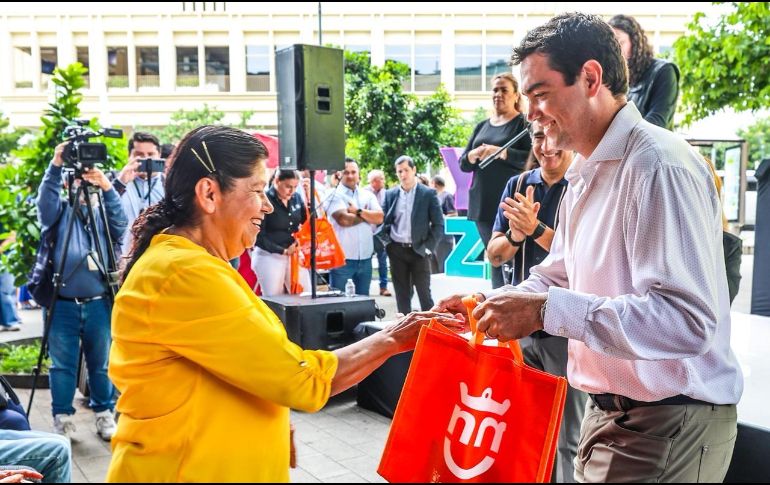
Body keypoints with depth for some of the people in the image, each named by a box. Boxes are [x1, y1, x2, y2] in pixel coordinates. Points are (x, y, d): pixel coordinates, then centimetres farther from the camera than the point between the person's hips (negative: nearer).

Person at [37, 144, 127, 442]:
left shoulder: (103, 214, 11)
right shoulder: (61, 212, 9)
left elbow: (120, 226, -9)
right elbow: (45, 200, -12)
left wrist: (107, 188, -22)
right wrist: (56, 166, -25)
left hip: (98, 303, 1)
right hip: (63, 304, -1)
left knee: (101, 364, 9)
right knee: (62, 365, 5)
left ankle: (105, 414, 21)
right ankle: (62, 418, 16)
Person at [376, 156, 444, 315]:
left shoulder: (428, 194, -2)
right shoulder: (390, 194, 7)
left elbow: (438, 224, -3)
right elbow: (382, 221, 11)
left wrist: (428, 247, -9)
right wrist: (386, 242, -2)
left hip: (419, 250, -3)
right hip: (396, 251, 3)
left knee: (424, 294, -1)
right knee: (402, 295, 8)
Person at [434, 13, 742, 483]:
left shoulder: (658, 166, -22)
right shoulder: (586, 175, 10)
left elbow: (688, 320, -31)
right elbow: (556, 279, 17)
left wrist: (546, 310, -32)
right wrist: (486, 303, 1)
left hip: (667, 426, -9)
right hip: (609, 410, 9)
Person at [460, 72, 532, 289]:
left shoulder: (524, 124, 1)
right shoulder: (482, 126, 18)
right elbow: (463, 164, 14)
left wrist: (502, 153, -23)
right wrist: (474, 155, -8)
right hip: (483, 204, 6)